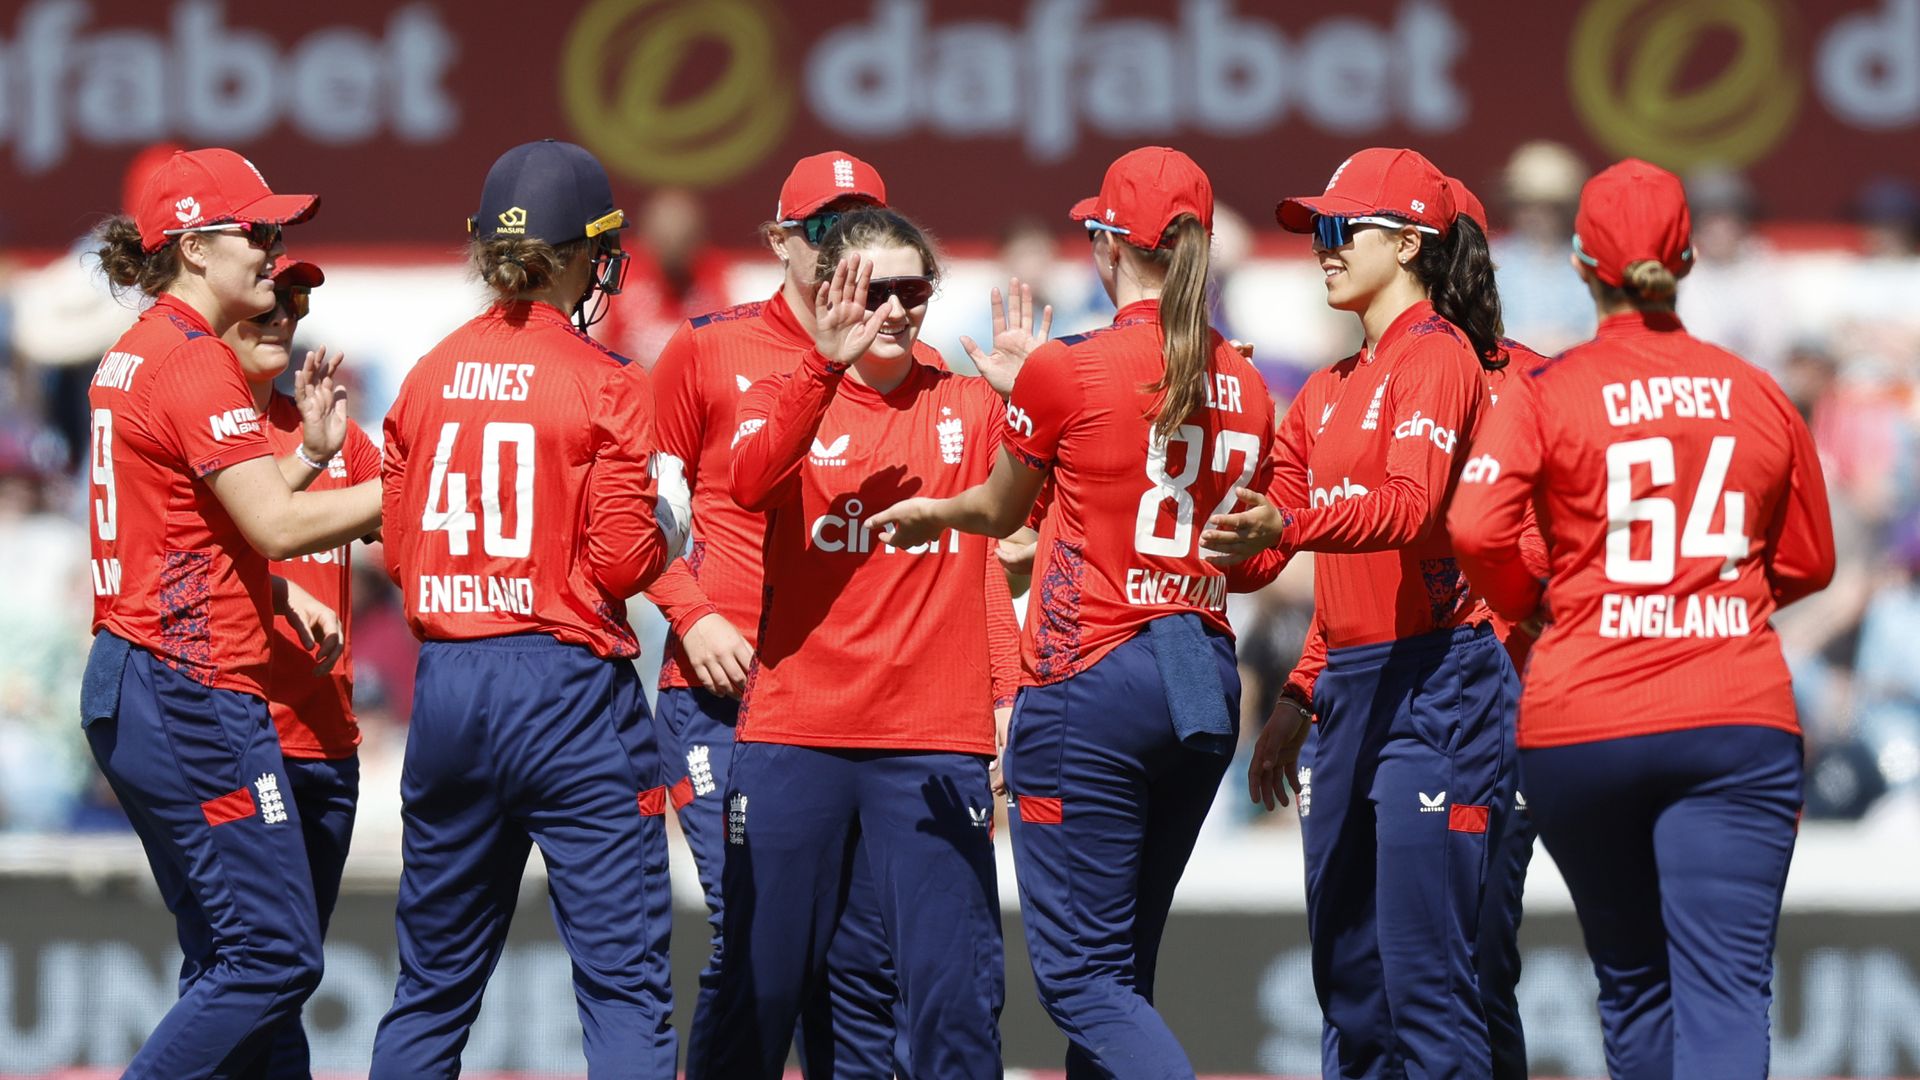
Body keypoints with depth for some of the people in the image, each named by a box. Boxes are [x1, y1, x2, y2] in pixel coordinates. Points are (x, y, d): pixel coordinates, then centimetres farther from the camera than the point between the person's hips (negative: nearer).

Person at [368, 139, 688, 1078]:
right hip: (569, 683, -5)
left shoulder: (429, 378, 5)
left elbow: (400, 548, 8)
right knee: (624, 976, -3)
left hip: (448, 681, 5)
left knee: (435, 976, 13)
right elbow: (622, 560, -11)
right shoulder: (604, 384, -9)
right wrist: (667, 528, 9)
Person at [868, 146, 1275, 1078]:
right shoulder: (1244, 386, 6)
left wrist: (929, 512, 32)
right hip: (1206, 679, 6)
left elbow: (1000, 510, 6)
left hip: (1091, 679, -6)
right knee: (1121, 971, 15)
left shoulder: (1068, 371, -10)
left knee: (1084, 976, -5)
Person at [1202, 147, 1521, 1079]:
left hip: (1434, 686, -9)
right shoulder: (1327, 393, 20)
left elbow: (1409, 508, -24)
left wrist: (1285, 527, -39)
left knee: (1423, 976, -14)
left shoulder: (1436, 355, -8)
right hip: (1349, 687, 9)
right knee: (1346, 976, 9)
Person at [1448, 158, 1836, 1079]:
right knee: (1724, 990, -10)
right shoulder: (1758, 397, 8)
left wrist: (1528, 605, 6)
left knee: (1632, 979, 18)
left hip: (1579, 723, 0)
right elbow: (1808, 562, 16)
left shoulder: (1546, 392, 0)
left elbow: (1475, 527, -14)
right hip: (1735, 721, 0)